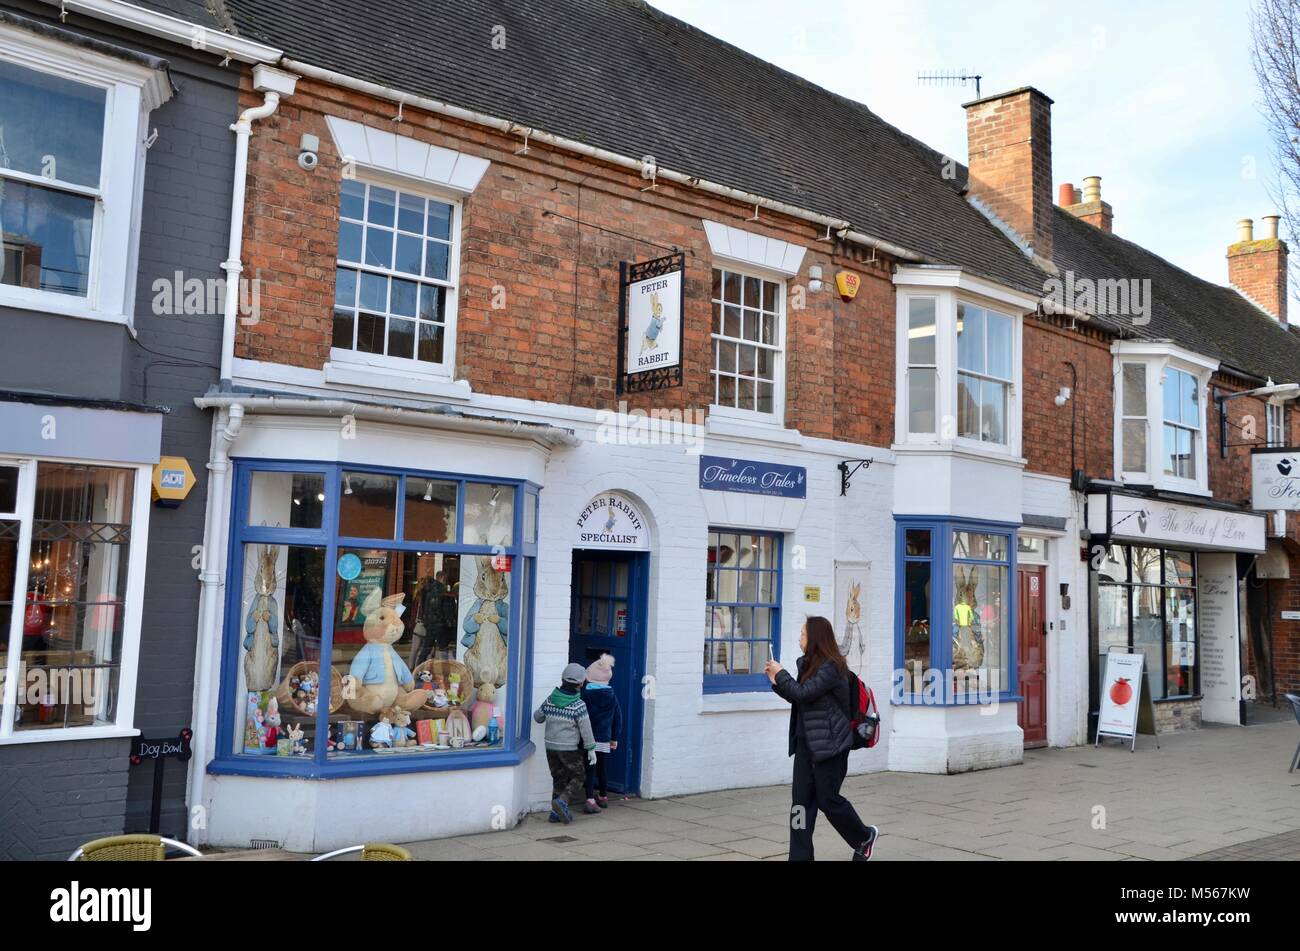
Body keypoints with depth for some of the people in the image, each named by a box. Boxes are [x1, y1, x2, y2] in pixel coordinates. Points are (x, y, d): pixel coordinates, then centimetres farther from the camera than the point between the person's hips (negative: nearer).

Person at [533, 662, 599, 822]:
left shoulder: (550, 701, -1)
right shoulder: (578, 705, -16)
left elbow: (538, 717, 13)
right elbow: (585, 729, -13)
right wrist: (591, 748, -3)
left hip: (551, 747, 6)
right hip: (570, 748, -5)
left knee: (559, 779, 15)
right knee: (578, 778, 7)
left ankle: (556, 812, 13)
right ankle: (561, 801, -14)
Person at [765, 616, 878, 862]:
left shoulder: (831, 668, -16)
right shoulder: (808, 664, 11)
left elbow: (803, 693, -22)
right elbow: (797, 698, 18)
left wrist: (780, 673, -11)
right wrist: (776, 681, 7)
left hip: (829, 744, -8)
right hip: (806, 742, 8)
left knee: (827, 799, 1)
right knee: (801, 800, 3)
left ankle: (864, 837, 27)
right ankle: (800, 856, 6)